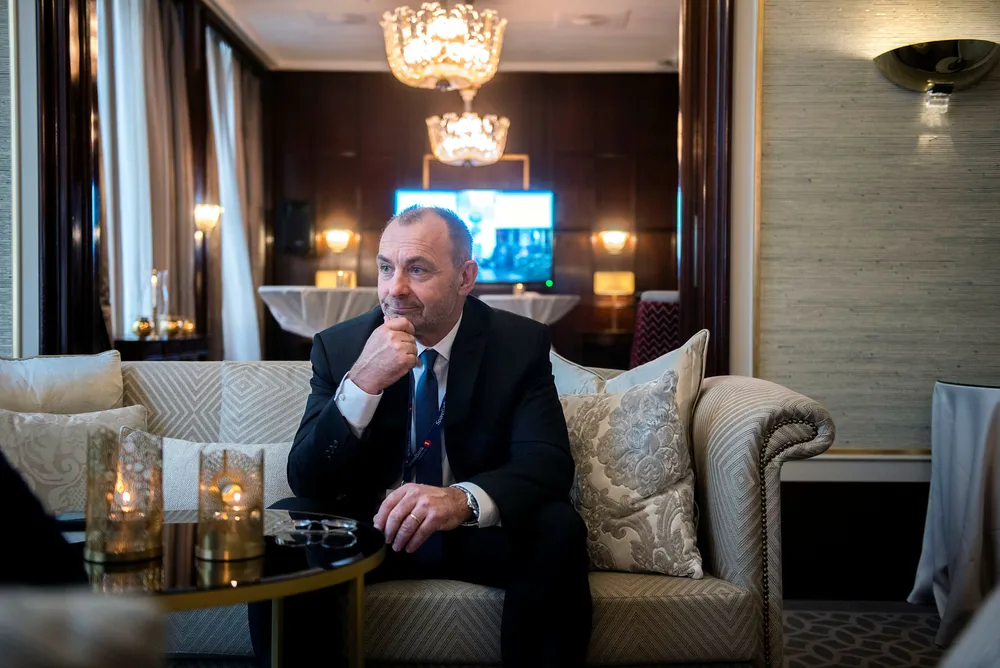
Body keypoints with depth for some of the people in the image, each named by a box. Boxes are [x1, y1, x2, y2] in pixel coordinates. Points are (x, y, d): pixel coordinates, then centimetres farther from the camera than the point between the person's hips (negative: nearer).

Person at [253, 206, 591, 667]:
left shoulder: (520, 344, -8)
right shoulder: (339, 346, -5)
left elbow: (548, 462, -18)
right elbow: (305, 479, -12)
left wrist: (463, 499, -40)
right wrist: (361, 384, -29)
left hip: (480, 532, 0)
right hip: (370, 528, 1)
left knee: (558, 531, -30)